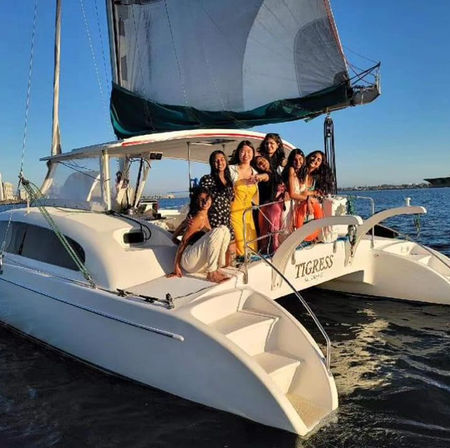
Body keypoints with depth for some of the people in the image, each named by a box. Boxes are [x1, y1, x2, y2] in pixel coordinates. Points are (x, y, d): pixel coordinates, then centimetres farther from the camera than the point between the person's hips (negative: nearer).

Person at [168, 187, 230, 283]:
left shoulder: (205, 216, 12)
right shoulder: (199, 218, -15)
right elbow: (183, 242, -13)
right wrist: (176, 266, -12)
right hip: (189, 261, -9)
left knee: (224, 229, 3)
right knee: (218, 231, -25)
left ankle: (218, 266, -1)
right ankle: (211, 273, -21)